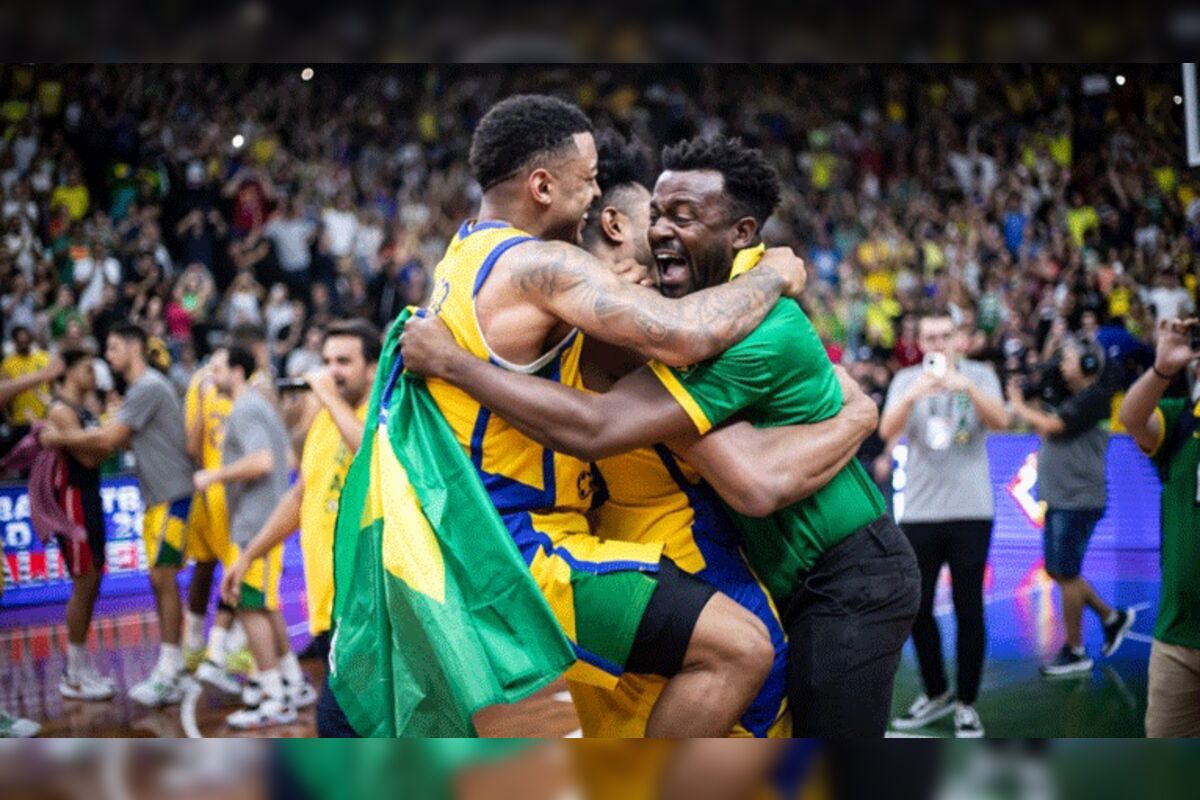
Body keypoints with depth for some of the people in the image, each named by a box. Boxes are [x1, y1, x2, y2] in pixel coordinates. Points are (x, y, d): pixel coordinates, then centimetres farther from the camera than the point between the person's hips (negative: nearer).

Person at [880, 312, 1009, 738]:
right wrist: (914, 395, -31)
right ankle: (936, 695, 25)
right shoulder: (906, 380, 5)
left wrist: (966, 386, -32)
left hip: (970, 511, -2)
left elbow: (1000, 420, -16)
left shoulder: (979, 376, 3)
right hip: (918, 511, 2)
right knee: (917, 608, 8)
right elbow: (887, 430, -12)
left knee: (968, 609, 1)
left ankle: (966, 704, 11)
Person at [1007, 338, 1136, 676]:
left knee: (1066, 574, -4)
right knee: (1059, 572, 15)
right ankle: (1112, 617, 27)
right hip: (1060, 499, 10)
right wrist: (1025, 408, 9)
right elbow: (1050, 434, 17)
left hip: (1077, 501, -10)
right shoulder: (1076, 399, 18)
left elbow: (1051, 426, -19)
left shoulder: (1094, 398, -12)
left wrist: (1018, 406, -5)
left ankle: (1075, 652, 4)